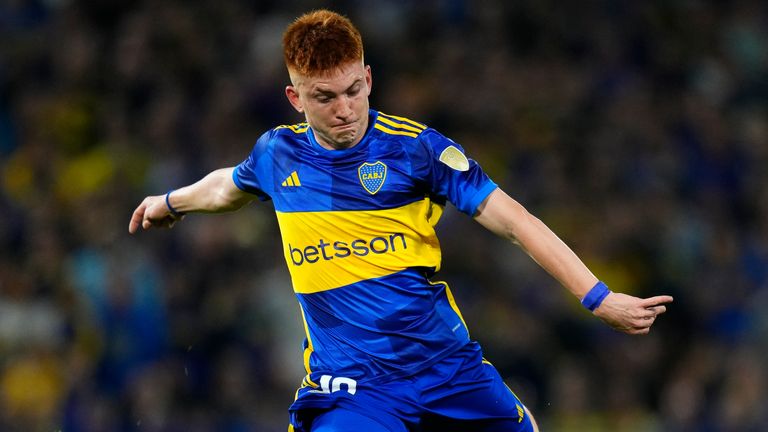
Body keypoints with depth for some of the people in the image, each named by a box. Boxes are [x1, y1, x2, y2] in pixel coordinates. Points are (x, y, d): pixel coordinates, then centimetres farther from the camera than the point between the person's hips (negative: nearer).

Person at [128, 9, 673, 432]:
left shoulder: (415, 146, -6)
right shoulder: (277, 155, 4)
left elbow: (512, 219, -9)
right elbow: (229, 186, 29)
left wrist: (599, 299, -17)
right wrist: (171, 202, 49)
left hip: (448, 363, 1)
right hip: (348, 384, -1)